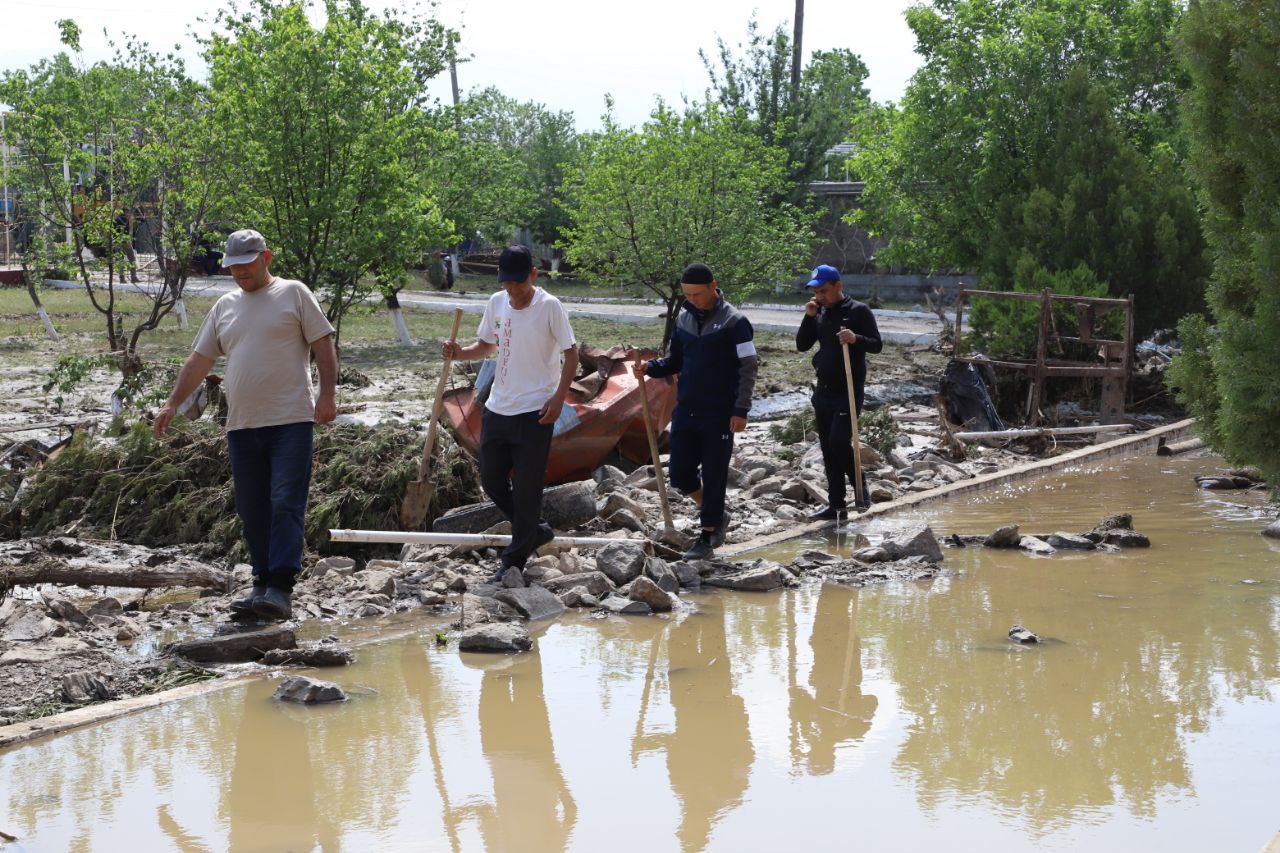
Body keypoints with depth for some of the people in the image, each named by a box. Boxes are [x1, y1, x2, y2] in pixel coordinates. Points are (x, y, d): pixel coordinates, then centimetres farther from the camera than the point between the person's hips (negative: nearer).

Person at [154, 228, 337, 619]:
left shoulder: (294, 294, 4)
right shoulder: (224, 307, 18)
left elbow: (323, 344, 0)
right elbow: (199, 361, 20)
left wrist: (328, 394, -11)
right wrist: (171, 404, 12)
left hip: (290, 421, -6)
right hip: (241, 426, 6)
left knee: (286, 505, -11)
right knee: (252, 512, 6)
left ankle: (280, 589, -15)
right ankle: (262, 584, 13)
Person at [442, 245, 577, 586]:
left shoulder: (549, 306, -11)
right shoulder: (496, 302, 5)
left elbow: (571, 353, -7)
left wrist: (559, 397, -16)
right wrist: (460, 352, -3)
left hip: (535, 411, -6)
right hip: (498, 407, 6)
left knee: (526, 488, -3)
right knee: (492, 480, 12)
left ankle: (514, 561, 4)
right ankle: (535, 531, 31)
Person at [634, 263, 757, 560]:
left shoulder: (734, 321, -9)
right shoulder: (683, 319, 8)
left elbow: (748, 368, -10)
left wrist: (741, 410, -17)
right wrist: (652, 367, -3)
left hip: (719, 414, -6)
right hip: (685, 411, 6)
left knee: (713, 477, 0)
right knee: (681, 475, 6)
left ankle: (707, 537, 10)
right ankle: (716, 514, 29)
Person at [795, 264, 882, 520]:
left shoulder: (858, 311, -6)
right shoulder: (819, 313, 11)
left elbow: (877, 345, -7)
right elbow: (802, 345, 8)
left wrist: (856, 339, -27)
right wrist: (809, 317, -5)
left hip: (849, 391, -6)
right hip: (823, 391, 6)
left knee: (839, 441, -18)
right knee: (828, 450, 7)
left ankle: (860, 486, 5)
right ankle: (835, 505, 12)